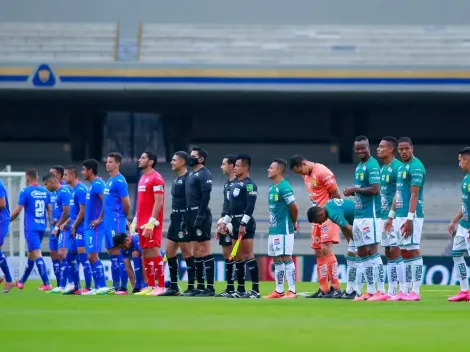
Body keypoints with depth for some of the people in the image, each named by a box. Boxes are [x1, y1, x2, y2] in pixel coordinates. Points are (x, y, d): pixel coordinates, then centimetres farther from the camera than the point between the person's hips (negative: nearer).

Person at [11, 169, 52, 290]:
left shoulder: (25, 192, -8)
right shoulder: (45, 192, 7)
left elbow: (17, 211, -7)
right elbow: (50, 210, 7)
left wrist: (7, 220, 8)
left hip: (31, 228, -6)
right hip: (42, 227, 6)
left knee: (37, 254, -8)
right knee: (31, 254, 18)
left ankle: (46, 284, -17)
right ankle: (22, 282, 31)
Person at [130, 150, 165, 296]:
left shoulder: (156, 178, -10)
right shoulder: (143, 178, 18)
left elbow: (158, 202, -16)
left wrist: (151, 221, -22)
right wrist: (135, 220, 18)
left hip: (151, 223, -9)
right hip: (142, 222, 9)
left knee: (154, 252, -10)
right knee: (145, 254, 8)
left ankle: (161, 287, -9)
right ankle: (150, 286, 11)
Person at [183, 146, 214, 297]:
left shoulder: (204, 174, -9)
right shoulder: (191, 175, 19)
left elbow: (206, 197, -18)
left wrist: (200, 217, -23)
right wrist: (185, 219, 17)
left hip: (201, 216, -10)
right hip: (191, 215, 10)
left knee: (204, 250, -9)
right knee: (196, 251, 10)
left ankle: (210, 287, -9)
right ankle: (200, 286, 14)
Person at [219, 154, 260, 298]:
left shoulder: (249, 184, -10)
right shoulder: (235, 184, 18)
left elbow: (250, 206, -19)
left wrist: (243, 224, -24)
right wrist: (224, 222, 21)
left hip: (246, 223, -9)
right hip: (236, 224, 9)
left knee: (248, 255, -12)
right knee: (237, 257, 9)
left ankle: (255, 290, -12)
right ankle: (240, 290, 14)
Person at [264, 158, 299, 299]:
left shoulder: (284, 187, -15)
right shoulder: (272, 187, 13)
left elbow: (294, 208, -16)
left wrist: (293, 223, -1)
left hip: (283, 230, -9)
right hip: (273, 229, 9)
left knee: (286, 258, -8)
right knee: (277, 260, 12)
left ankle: (292, 291, -7)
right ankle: (279, 291, 17)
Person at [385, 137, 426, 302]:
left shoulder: (416, 167, -11)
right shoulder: (401, 167, 17)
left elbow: (414, 194, -16)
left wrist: (409, 218, -21)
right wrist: (391, 216, 22)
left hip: (411, 215, -9)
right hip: (401, 215, 9)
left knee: (413, 251, -9)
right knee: (405, 252, 9)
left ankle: (415, 291, -10)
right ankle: (406, 291, 12)